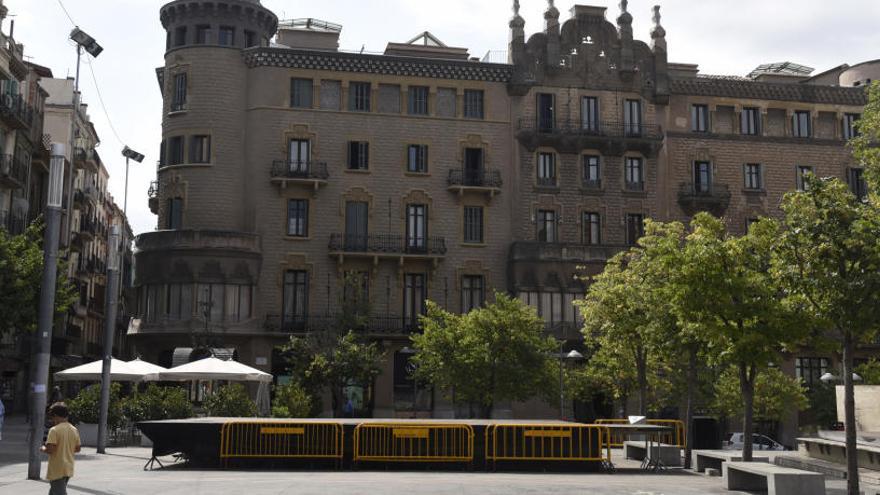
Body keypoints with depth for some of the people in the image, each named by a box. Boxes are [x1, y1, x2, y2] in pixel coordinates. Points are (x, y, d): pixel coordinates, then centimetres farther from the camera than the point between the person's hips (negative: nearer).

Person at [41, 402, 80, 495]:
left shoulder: (54, 430, -15)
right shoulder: (74, 430, 6)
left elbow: (50, 449, -21)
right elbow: (77, 449, 11)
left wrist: (43, 448, -1)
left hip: (57, 470, -7)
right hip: (68, 469, 8)